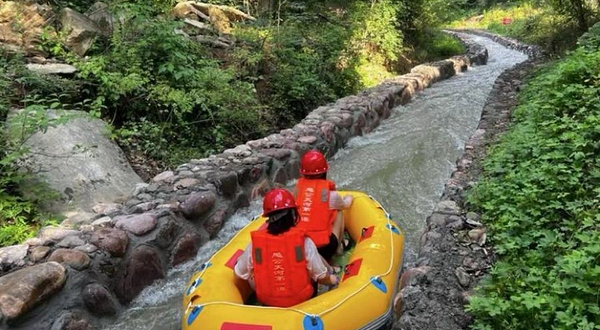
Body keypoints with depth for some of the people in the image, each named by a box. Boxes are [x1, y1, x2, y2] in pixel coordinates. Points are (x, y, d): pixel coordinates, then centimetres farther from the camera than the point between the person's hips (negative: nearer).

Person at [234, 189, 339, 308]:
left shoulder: (255, 242, -16)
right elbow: (321, 276, -9)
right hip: (301, 300, -1)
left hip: (266, 301, 1)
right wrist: (331, 280, 15)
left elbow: (239, 273, -1)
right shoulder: (304, 241, -20)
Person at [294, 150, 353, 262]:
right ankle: (339, 247, 29)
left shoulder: (298, 187, -2)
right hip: (324, 248, -4)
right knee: (338, 213, 18)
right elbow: (345, 205, 14)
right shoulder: (331, 195, -8)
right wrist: (349, 198, 38)